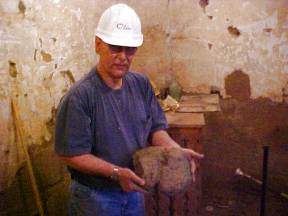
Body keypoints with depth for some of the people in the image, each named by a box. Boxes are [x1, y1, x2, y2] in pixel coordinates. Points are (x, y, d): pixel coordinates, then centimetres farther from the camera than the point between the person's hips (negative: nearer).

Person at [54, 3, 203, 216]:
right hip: (95, 197, -6)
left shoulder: (142, 84, -3)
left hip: (134, 192, 6)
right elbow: (72, 154, -20)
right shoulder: (80, 96, -22)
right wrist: (116, 173, -27)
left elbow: (155, 128, 3)